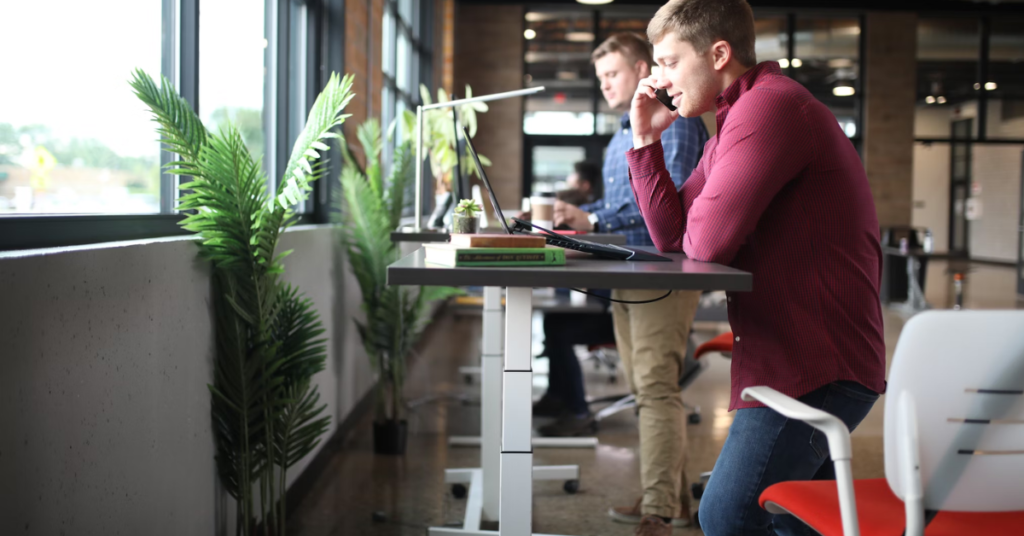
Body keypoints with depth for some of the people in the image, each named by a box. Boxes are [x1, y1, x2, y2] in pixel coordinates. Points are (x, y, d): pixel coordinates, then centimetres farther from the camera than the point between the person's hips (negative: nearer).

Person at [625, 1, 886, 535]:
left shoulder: (770, 105, -17)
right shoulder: (732, 124, 18)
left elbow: (707, 240, -23)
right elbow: (672, 235, 13)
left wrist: (696, 229, 1)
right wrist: (646, 140, 6)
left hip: (817, 367, -11)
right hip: (793, 358, 11)